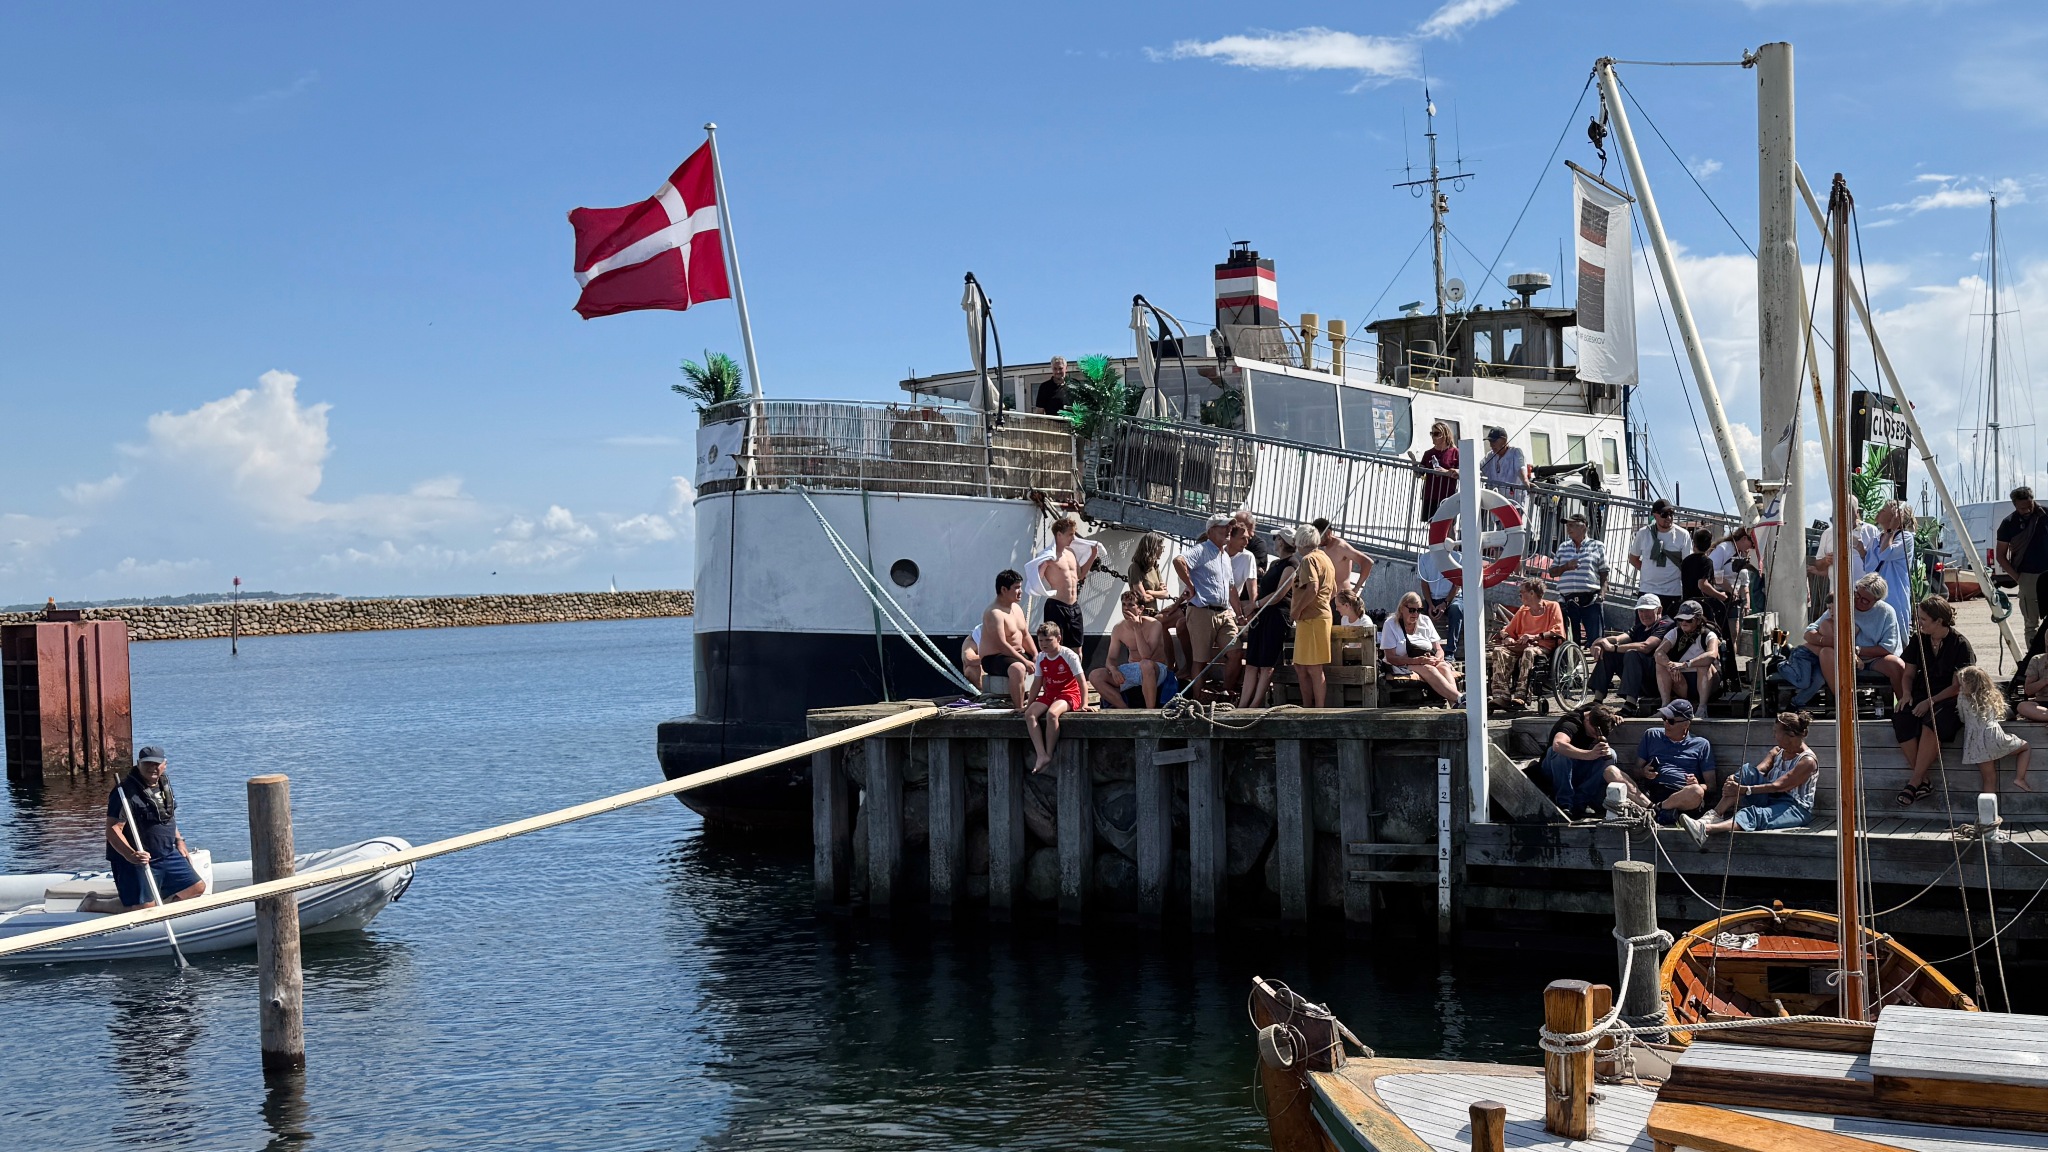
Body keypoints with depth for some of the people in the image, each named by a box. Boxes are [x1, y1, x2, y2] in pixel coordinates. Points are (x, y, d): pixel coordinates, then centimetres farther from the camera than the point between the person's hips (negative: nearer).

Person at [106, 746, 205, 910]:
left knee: (197, 888, 9)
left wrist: (178, 840, 18)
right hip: (137, 860, -8)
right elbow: (113, 830, -22)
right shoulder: (126, 791, -17)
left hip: (168, 854, 8)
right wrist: (130, 855, -34)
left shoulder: (164, 783, 7)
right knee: (144, 911, -12)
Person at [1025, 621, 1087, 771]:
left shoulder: (1069, 655, -11)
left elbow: (1081, 680, -11)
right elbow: (1038, 683, 15)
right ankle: (1042, 756, -28)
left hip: (1069, 694, -6)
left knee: (1051, 713, -36)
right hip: (1049, 695, 6)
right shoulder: (1041, 658, 7)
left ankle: (1049, 754, -22)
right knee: (1029, 714, -22)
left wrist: (1084, 703, -17)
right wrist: (1029, 704, 13)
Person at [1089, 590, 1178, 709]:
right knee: (1095, 676, -14)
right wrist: (1113, 669, -22)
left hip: (1156, 670, -5)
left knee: (1145, 664, -43)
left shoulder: (1153, 625, -16)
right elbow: (1111, 658, 2)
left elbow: (1146, 656, -27)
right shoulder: (1118, 629, -1)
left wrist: (1137, 628, -28)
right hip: (1131, 671, 5)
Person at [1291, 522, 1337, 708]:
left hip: (1311, 618, -10)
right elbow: (1333, 591, 24)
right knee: (1300, 666, 14)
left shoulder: (1309, 559, -12)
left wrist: (1296, 610, -16)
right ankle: (1307, 708, 18)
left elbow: (1312, 588, -25)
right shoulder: (1325, 559, 19)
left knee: (1313, 667, -6)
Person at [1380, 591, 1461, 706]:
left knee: (1443, 666, -30)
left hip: (1428, 662, 4)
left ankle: (1455, 704, -55)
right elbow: (1390, 657, -10)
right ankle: (1459, 698, -53)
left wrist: (1436, 659, -15)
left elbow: (1439, 650, 12)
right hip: (1404, 665, -4)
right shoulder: (1391, 624, -1)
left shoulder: (1425, 621, 13)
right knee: (1428, 669, -35)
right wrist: (1418, 660, -22)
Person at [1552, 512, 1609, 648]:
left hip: (1591, 600, -3)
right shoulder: (1563, 547, 16)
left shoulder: (1597, 546, 6)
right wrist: (1566, 566, -4)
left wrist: (1602, 593, -9)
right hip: (1567, 601, 3)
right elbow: (1552, 572, 15)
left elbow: (1604, 574, 5)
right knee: (1571, 640, 6)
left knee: (1595, 639, -9)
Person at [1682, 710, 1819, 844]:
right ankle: (1715, 816, -30)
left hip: (1796, 809, -7)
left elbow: (1778, 786, -22)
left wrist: (1743, 789, -28)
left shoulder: (1808, 761, -13)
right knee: (1746, 771, -17)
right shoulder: (1777, 752, 12)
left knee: (1756, 814, -38)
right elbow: (1757, 773, -2)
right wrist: (1734, 780, -24)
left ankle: (1705, 830, -63)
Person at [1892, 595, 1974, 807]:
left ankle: (1914, 782, -31)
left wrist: (1930, 702, -20)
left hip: (1950, 700, -5)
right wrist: (1906, 693, -5)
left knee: (1931, 721, -37)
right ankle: (1923, 782, -24)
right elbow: (1909, 674, 16)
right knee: (1900, 718, -28)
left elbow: (1958, 686, -10)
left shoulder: (1960, 644, -7)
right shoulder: (1918, 640, 9)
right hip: (1921, 696, 5)